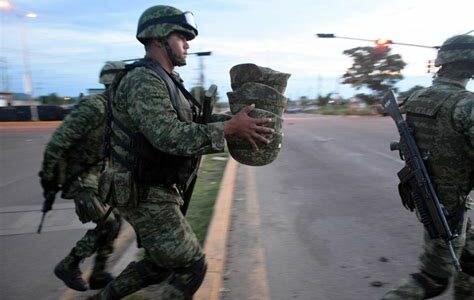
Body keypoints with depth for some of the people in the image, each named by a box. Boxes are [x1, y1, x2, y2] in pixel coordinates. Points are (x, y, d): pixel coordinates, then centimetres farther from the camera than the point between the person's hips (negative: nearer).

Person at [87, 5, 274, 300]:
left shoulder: (167, 82, 13)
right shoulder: (143, 81, -20)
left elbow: (192, 122, 13)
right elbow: (171, 136, -32)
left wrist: (234, 118, 3)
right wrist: (231, 127, -29)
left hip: (157, 192, 10)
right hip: (146, 197, -10)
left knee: (161, 265, 22)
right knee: (192, 267, 2)